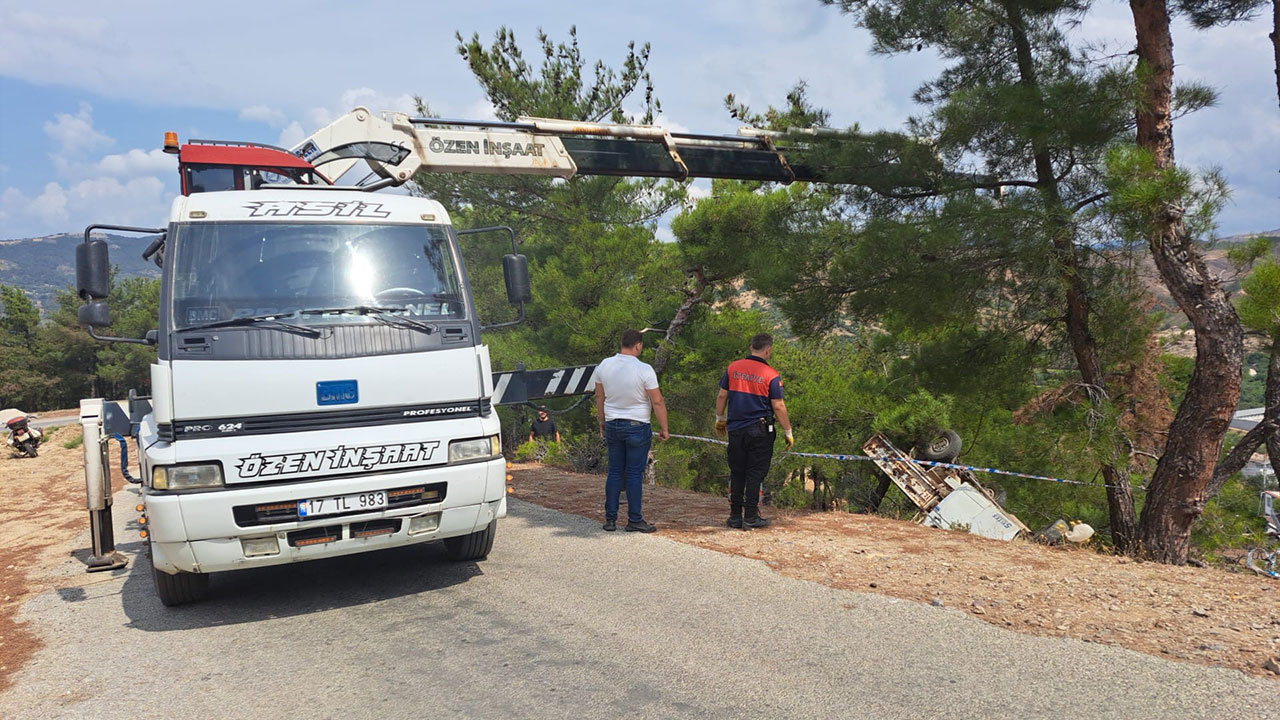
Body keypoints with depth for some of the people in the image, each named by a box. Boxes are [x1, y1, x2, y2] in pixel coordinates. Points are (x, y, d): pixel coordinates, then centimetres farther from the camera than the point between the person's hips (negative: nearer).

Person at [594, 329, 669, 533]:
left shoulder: (604, 365, 0)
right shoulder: (644, 370, -15)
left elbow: (599, 397, 10)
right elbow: (658, 402, -12)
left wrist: (602, 422, 23)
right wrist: (664, 429, -2)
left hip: (612, 425, 5)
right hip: (637, 427, -5)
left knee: (614, 472, 11)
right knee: (634, 474, 1)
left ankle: (610, 519, 15)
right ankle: (634, 520, 7)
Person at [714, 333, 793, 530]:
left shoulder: (733, 367, 2)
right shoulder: (771, 375, -10)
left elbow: (721, 396, 7)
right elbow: (778, 406, -9)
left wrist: (720, 419, 21)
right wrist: (788, 432, 0)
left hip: (735, 430, 4)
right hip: (760, 431, -4)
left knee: (736, 473, 11)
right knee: (755, 474, 4)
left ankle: (735, 516, 16)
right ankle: (750, 517, 7)